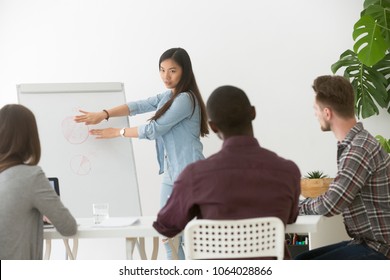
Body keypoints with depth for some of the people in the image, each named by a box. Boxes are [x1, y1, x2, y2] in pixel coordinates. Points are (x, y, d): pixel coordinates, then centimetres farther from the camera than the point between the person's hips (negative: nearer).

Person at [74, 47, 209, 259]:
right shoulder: (168, 97, 16)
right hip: (171, 174, 10)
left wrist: (117, 132, -4)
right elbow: (138, 106, 6)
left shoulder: (185, 99, -15)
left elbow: (154, 130, -14)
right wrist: (103, 114, -8)